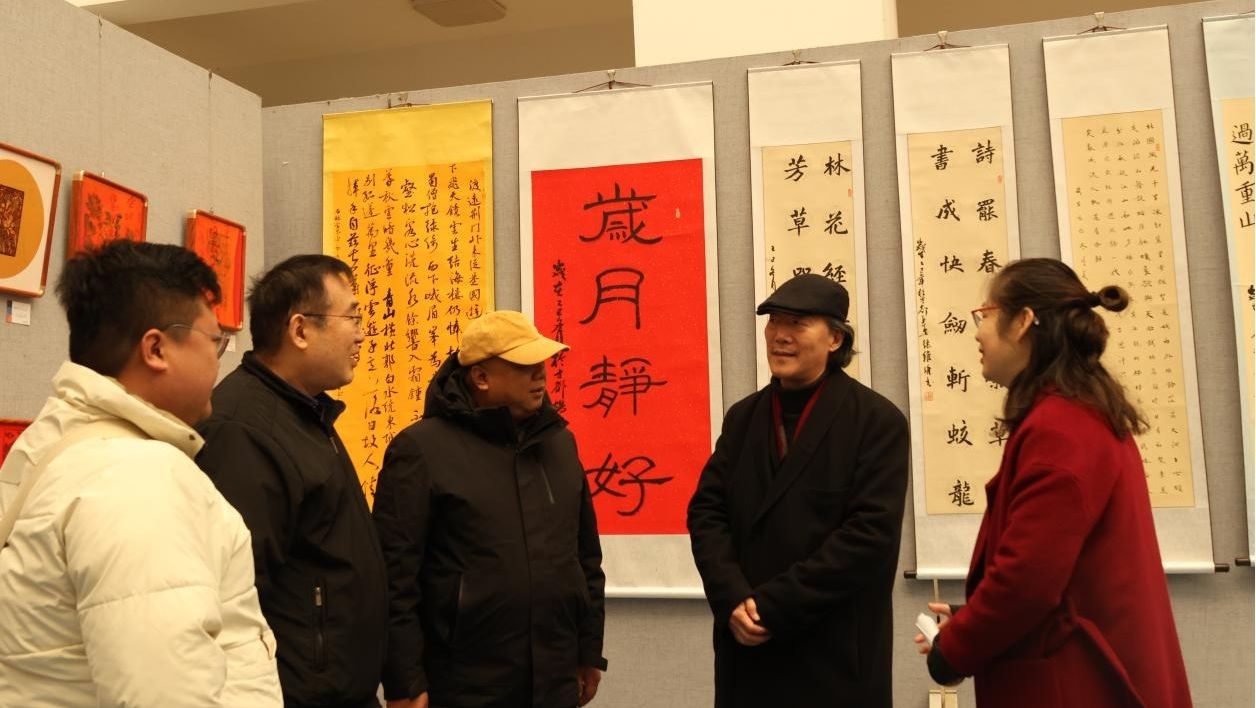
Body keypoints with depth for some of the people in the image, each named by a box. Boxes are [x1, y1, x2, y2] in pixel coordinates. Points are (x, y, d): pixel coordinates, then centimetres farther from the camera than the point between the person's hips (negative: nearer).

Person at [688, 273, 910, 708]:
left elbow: (870, 533, -15)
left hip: (836, 656, -4)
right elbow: (706, 512, 3)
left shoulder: (877, 421, -7)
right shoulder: (743, 417, 9)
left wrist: (772, 606, -17)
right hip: (747, 648, 4)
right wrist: (734, 601, -13)